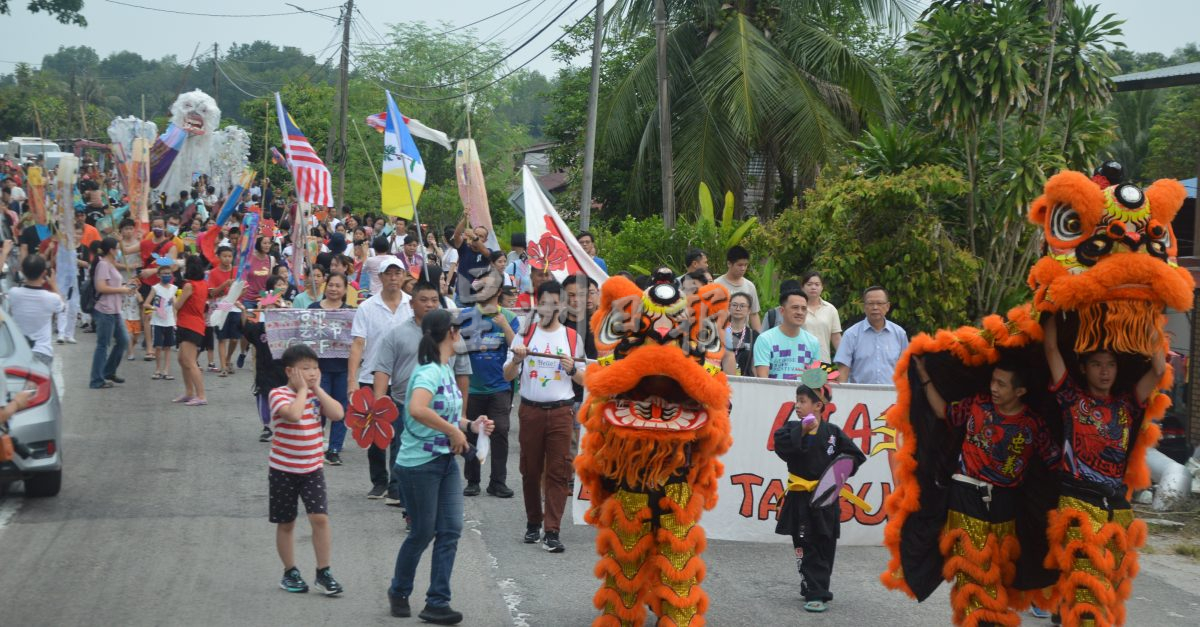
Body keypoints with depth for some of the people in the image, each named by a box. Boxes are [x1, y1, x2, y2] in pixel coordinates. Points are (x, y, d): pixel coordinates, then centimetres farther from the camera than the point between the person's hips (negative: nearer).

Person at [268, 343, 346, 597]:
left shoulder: (316, 395, 4)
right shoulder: (279, 394, -12)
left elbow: (338, 414, -13)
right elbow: (294, 414, -32)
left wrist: (317, 388, -10)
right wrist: (303, 389, -19)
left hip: (312, 469, 3)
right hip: (283, 470, -3)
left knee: (320, 518, -9)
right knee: (286, 523, 8)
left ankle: (323, 573, 0)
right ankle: (290, 573, 23)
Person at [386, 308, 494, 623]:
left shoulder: (446, 369, 9)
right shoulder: (429, 371, -19)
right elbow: (417, 410, -38)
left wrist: (469, 425, 6)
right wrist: (453, 431, -29)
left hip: (446, 460, 8)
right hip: (420, 463, -8)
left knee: (450, 530, 2)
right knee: (423, 532, 4)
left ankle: (437, 602, 7)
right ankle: (399, 591, 27)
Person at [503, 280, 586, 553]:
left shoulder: (572, 337, 7)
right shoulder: (525, 334, 8)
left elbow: (584, 379, 9)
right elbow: (508, 375, 6)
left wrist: (572, 369, -11)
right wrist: (516, 361, -14)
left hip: (561, 411, -1)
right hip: (531, 410, 1)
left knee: (558, 471, -7)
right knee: (530, 470, 8)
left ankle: (552, 532, -8)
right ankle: (533, 523, 22)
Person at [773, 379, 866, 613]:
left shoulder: (832, 432, 0)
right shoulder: (792, 428, 0)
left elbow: (856, 456, 4)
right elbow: (781, 447, -19)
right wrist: (802, 430, -23)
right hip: (800, 499, 0)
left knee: (825, 548, 7)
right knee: (807, 549, -1)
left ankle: (816, 591, 20)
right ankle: (815, 594, 2)